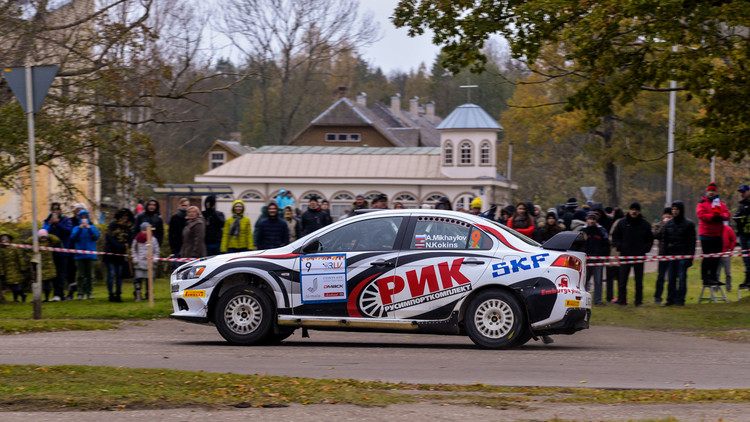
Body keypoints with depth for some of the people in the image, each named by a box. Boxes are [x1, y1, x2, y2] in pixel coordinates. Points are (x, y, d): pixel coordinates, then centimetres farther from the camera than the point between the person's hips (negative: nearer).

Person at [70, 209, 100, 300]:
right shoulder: (76, 228, 8)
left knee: (90, 275, 0)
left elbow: (96, 237, -6)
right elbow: (73, 237, -7)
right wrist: (80, 228, -15)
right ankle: (80, 293, -3)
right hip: (79, 255, 0)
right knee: (81, 275, -3)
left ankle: (90, 293, 6)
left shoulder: (93, 227, 8)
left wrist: (89, 228, -15)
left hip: (90, 255, 0)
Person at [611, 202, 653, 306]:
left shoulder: (645, 224, 6)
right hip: (625, 255, 0)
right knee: (622, 279, -1)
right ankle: (621, 300, 4)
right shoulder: (622, 223, 5)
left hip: (639, 256, 0)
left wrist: (645, 248, -2)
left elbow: (650, 239, 13)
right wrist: (619, 246, -3)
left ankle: (639, 301, 10)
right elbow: (615, 236, 11)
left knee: (639, 280, 4)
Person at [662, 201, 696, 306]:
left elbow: (692, 242, -2)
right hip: (671, 255, 4)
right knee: (670, 278, 4)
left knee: (682, 278, -3)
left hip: (683, 255, -4)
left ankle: (680, 299, 3)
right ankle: (670, 299, 11)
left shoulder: (689, 224, -1)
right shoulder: (668, 224, 11)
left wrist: (690, 257, -9)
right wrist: (665, 254, 6)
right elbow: (664, 240, 15)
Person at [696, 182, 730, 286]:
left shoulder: (721, 204, 14)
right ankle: (705, 279, -3)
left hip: (718, 235, 5)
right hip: (706, 235, -5)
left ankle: (714, 278, 16)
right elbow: (701, 215, -14)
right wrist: (713, 217, -23)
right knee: (707, 257, -6)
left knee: (716, 258, 8)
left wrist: (721, 217, -20)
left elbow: (727, 214, 2)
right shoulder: (702, 203, 0)